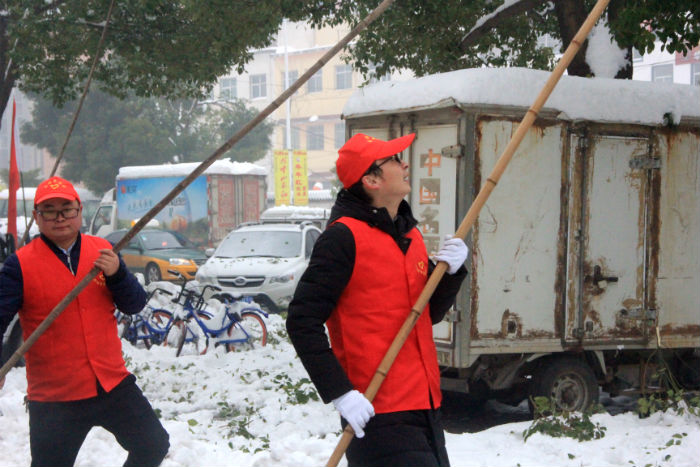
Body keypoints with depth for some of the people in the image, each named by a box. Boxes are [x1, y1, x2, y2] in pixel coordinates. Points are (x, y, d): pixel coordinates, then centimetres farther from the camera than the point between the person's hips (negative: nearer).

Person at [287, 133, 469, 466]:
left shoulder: (411, 235, 13)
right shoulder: (343, 237, -12)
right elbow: (302, 322, -15)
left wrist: (451, 272, 1)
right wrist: (339, 392, -20)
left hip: (426, 408, 8)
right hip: (377, 413, -8)